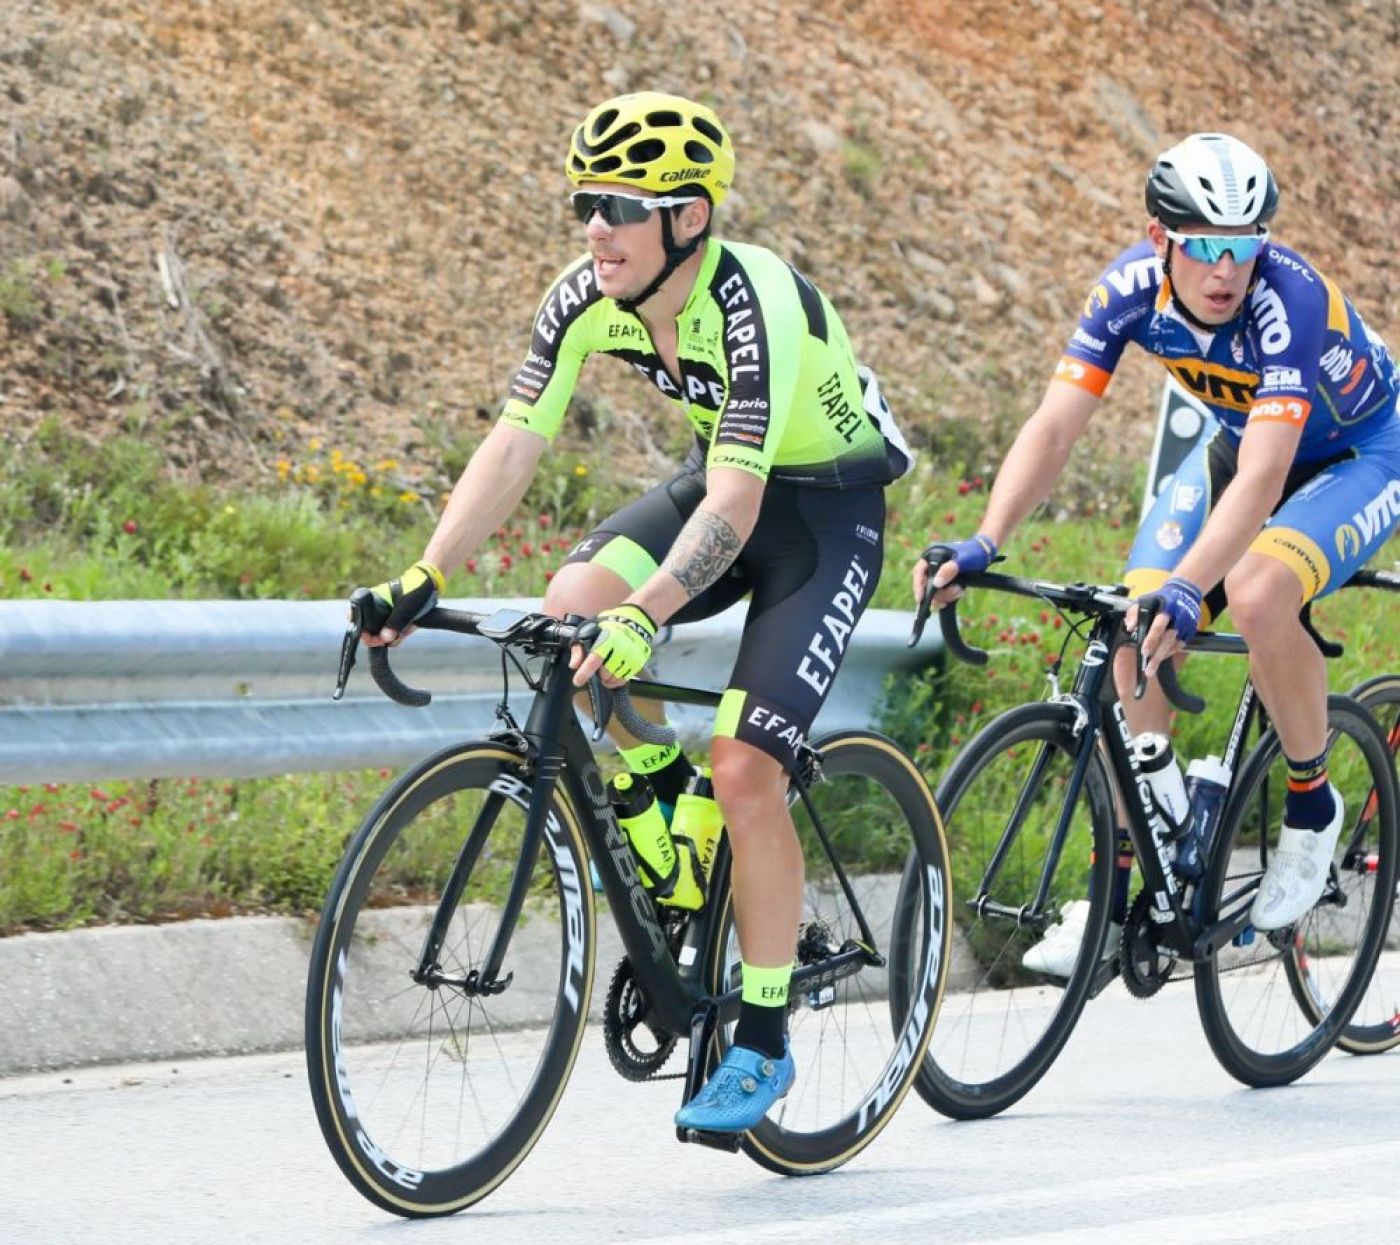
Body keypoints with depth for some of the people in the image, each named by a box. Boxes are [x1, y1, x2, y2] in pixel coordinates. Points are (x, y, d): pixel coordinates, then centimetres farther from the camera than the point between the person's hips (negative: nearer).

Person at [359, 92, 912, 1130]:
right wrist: (424, 580, -27)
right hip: (725, 482, 6)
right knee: (573, 605, -22)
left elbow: (734, 503, -39)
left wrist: (644, 615, -53)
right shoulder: (589, 298, -14)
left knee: (744, 769, -16)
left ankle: (763, 1044, -3)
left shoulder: (754, 306, -33)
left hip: (826, 508, -6)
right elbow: (514, 445, -15)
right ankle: (667, 809, 4)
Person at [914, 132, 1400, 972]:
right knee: (1139, 633, -11)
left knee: (1258, 593, -33)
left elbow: (1262, 478, -46)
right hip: (1239, 441, 6)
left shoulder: (1287, 302, -37)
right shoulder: (1134, 288, -23)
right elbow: (1054, 428, -25)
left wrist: (1185, 588, -60)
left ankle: (1313, 806, -8)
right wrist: (983, 545, -40)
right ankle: (1112, 894, 0)